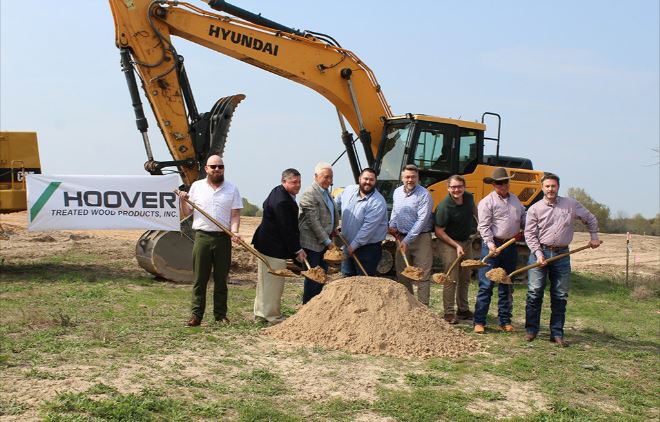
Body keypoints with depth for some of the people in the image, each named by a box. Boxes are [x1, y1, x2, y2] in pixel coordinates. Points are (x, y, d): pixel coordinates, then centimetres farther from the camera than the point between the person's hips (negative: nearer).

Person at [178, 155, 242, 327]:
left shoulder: (231, 189, 7)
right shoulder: (197, 186, 8)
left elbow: (235, 215, 4)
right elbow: (187, 213, 12)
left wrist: (234, 231, -13)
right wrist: (183, 201, -8)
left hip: (223, 238, 0)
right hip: (202, 236, 0)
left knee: (221, 279, 6)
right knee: (199, 278, 0)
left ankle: (220, 314, 13)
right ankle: (196, 315, 3)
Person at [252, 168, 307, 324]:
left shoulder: (278, 192, 9)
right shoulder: (282, 201, -24)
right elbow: (287, 229, -23)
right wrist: (297, 250, -14)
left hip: (265, 244, 11)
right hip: (274, 247, -11)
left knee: (264, 281, 16)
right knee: (274, 282, -2)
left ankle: (260, 314, 26)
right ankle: (273, 316, 7)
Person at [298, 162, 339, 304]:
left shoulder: (326, 192, 12)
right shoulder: (309, 194, -18)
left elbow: (334, 214, 27)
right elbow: (314, 221, -21)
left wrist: (333, 231, 15)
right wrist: (327, 241, -19)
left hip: (324, 242, 9)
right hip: (312, 243, -9)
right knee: (313, 277, -2)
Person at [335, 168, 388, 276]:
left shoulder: (378, 202, -20)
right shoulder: (349, 190, 0)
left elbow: (368, 227, -23)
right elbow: (337, 204, 20)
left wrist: (354, 245, -20)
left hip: (368, 248, -6)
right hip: (348, 245, 6)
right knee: (347, 278, 17)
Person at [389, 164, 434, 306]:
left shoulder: (424, 195, -13)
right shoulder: (397, 192, 8)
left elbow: (421, 220, -18)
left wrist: (407, 240, -19)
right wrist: (392, 226, 8)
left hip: (420, 238, -6)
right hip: (401, 238, 6)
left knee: (423, 275, -3)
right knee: (402, 273, 13)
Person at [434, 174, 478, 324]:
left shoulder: (468, 197, -5)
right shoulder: (444, 206, -25)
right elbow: (439, 232, -19)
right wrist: (456, 246, -21)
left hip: (466, 241, 7)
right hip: (449, 243, -7)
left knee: (465, 278, 15)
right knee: (451, 279, -9)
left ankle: (463, 309, 27)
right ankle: (449, 313, -2)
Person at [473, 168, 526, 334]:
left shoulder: (515, 200, 15)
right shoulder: (487, 202, -6)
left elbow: (524, 218, 23)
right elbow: (484, 226, -12)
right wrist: (490, 244, -22)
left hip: (511, 246, 6)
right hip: (493, 245, -6)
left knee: (507, 286, 12)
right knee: (486, 285, -7)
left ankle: (505, 321, 20)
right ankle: (479, 322, -2)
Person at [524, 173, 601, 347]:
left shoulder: (571, 204, 6)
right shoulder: (534, 209, 1)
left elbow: (590, 219, 19)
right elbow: (530, 234, -2)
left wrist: (594, 237, 16)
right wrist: (538, 254, -12)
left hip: (562, 254, 2)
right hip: (540, 252, -1)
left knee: (560, 296, 4)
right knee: (534, 292, -5)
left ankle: (557, 334, 11)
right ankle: (531, 330, 7)